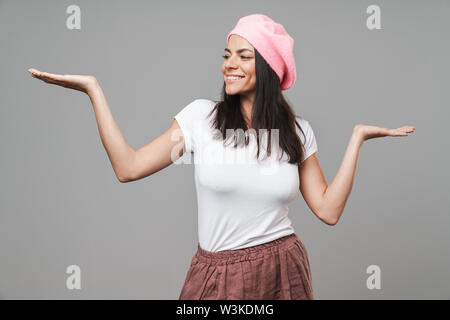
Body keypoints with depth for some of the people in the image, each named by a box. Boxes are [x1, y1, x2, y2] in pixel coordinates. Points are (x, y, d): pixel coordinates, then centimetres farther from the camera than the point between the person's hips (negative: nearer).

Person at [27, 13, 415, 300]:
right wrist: (93, 88, -9)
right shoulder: (201, 115, -5)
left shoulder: (297, 131, 1)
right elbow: (128, 167, -9)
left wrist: (357, 138, -1)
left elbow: (328, 210, -3)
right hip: (218, 274, -1)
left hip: (283, 270, 1)